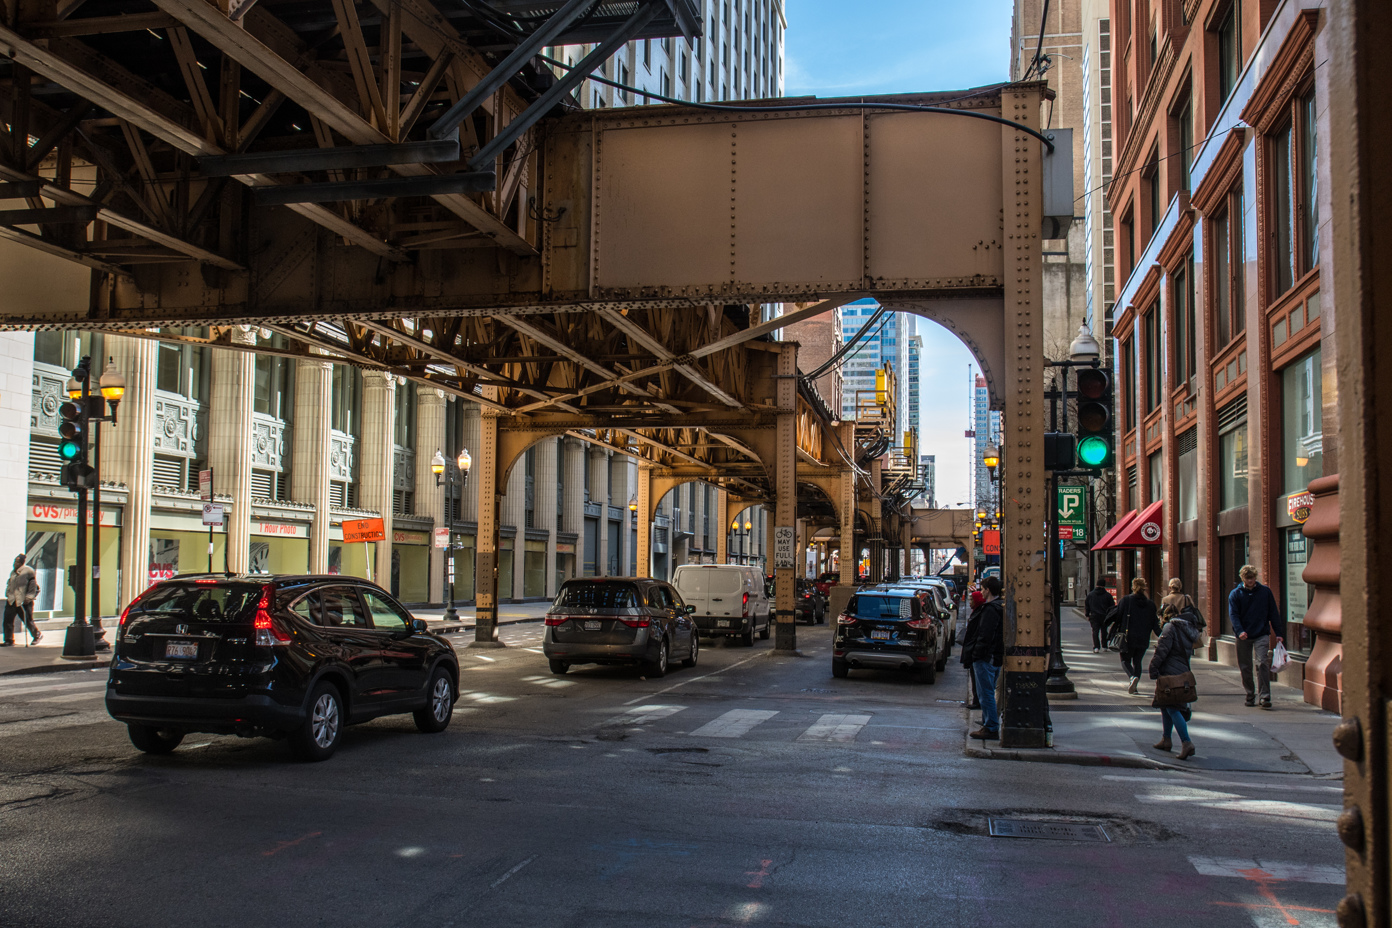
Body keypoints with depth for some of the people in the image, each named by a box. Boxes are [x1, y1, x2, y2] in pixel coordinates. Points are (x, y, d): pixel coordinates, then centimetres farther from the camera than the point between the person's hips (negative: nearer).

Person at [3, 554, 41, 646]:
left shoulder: (28, 571, -9)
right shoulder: (13, 572, 15)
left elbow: (33, 586, -10)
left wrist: (28, 598, -14)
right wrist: (8, 595, 13)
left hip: (23, 601, -7)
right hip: (12, 601, 7)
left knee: (28, 620, 3)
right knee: (8, 620, -1)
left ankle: (37, 635, 25)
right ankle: (9, 641, 5)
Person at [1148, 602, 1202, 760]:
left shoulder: (1171, 627, -14)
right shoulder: (1191, 630, 9)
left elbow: (1161, 650, -18)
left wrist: (1154, 670, -13)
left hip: (1169, 672, -8)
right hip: (1183, 673, 8)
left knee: (1172, 709, -7)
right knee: (1166, 706, 21)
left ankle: (1186, 742, -19)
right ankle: (1166, 740, 28)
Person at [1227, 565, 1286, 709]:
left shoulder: (1265, 591, 4)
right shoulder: (1235, 594, 2)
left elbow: (1273, 613, 8)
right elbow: (1233, 615, -6)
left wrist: (1278, 633, 3)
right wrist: (1239, 631, -23)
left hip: (1262, 635, -1)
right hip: (1243, 636, 1)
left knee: (1262, 664, -13)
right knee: (1245, 668, 6)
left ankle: (1265, 696, -11)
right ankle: (1250, 695, 20)